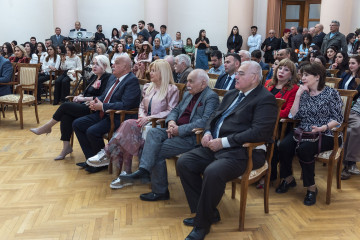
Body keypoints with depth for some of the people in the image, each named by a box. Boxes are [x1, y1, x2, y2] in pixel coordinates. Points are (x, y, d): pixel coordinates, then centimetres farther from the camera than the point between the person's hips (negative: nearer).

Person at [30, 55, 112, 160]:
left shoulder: (107, 78, -7)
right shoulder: (94, 77, 20)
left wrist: (84, 99, -15)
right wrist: (80, 96, 3)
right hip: (84, 105, 8)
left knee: (65, 106, -19)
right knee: (66, 115, -20)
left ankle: (47, 127, 2)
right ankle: (66, 146, -17)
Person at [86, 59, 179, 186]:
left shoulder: (172, 90, 0)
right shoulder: (148, 87, 22)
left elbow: (170, 112, -8)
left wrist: (149, 118, -15)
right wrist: (142, 116, -2)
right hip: (144, 122, 6)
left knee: (129, 124, -30)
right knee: (128, 125, -29)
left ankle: (106, 154, -22)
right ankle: (126, 175, -27)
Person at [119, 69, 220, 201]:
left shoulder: (211, 97, -8)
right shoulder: (188, 94, 22)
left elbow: (205, 121, -20)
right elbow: (176, 110, 22)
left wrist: (180, 130, -21)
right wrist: (171, 121, -3)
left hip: (192, 137, -8)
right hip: (177, 131, 8)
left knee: (158, 151, -18)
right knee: (153, 132, -18)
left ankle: (160, 191, -8)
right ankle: (143, 170, -27)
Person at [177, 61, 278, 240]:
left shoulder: (265, 99, -7)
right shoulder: (231, 94, 19)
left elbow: (259, 132, -19)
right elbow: (214, 116, 24)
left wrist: (223, 142, -20)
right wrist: (208, 132, 0)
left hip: (241, 152, -8)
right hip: (215, 146, 9)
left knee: (212, 172, -33)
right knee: (184, 163, -8)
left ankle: (203, 223, -10)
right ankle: (206, 212, 5)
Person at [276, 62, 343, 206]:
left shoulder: (331, 93, -3)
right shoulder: (304, 93, 12)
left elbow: (337, 119, -8)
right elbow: (294, 115, 2)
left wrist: (321, 128, -25)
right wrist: (298, 95, -5)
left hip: (325, 135, -5)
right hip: (303, 132, 5)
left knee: (304, 149, -33)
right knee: (283, 146, -22)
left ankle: (311, 187, -15)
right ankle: (288, 179, 3)